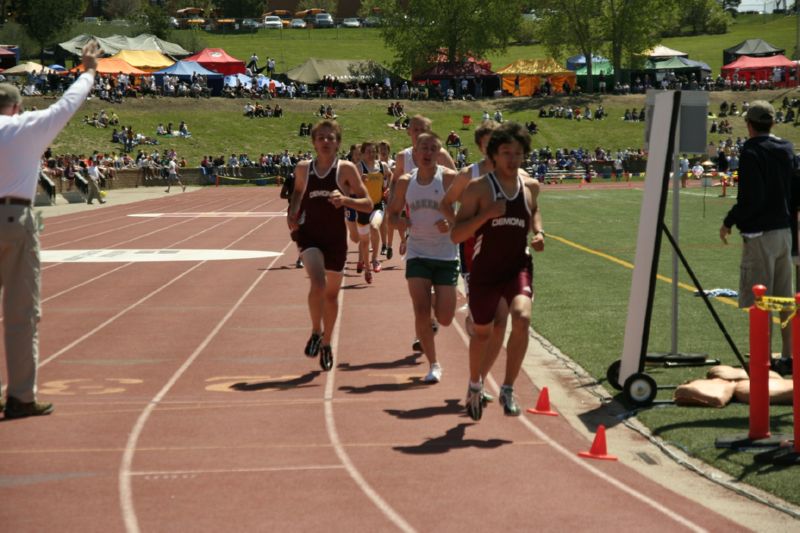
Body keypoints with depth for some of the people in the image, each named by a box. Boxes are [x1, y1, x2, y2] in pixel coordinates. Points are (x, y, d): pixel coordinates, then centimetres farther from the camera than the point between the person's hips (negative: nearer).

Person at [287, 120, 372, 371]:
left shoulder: (346, 169, -6)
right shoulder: (303, 168, 1)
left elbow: (368, 204, -7)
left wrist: (344, 199, -24)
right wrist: (291, 213, 5)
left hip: (336, 237, 0)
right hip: (309, 234, 0)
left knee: (331, 293, 12)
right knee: (318, 283, -24)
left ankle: (326, 343, 32)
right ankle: (316, 333, -2)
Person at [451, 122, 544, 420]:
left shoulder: (530, 186, 4)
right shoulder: (478, 188, -8)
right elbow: (456, 235, -11)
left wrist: (538, 232, 7)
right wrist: (487, 214, -24)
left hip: (519, 267, 1)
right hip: (485, 269, -1)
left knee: (522, 317, -25)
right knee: (482, 331, 13)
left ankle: (508, 390, -14)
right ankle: (475, 385, 42)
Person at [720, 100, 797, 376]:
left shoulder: (751, 152, -13)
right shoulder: (787, 149, 10)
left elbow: (750, 198, -20)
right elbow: (795, 195, 14)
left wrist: (728, 222, -8)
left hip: (760, 234, -8)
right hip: (784, 232, 8)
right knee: (785, 299, 12)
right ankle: (788, 357, 16)